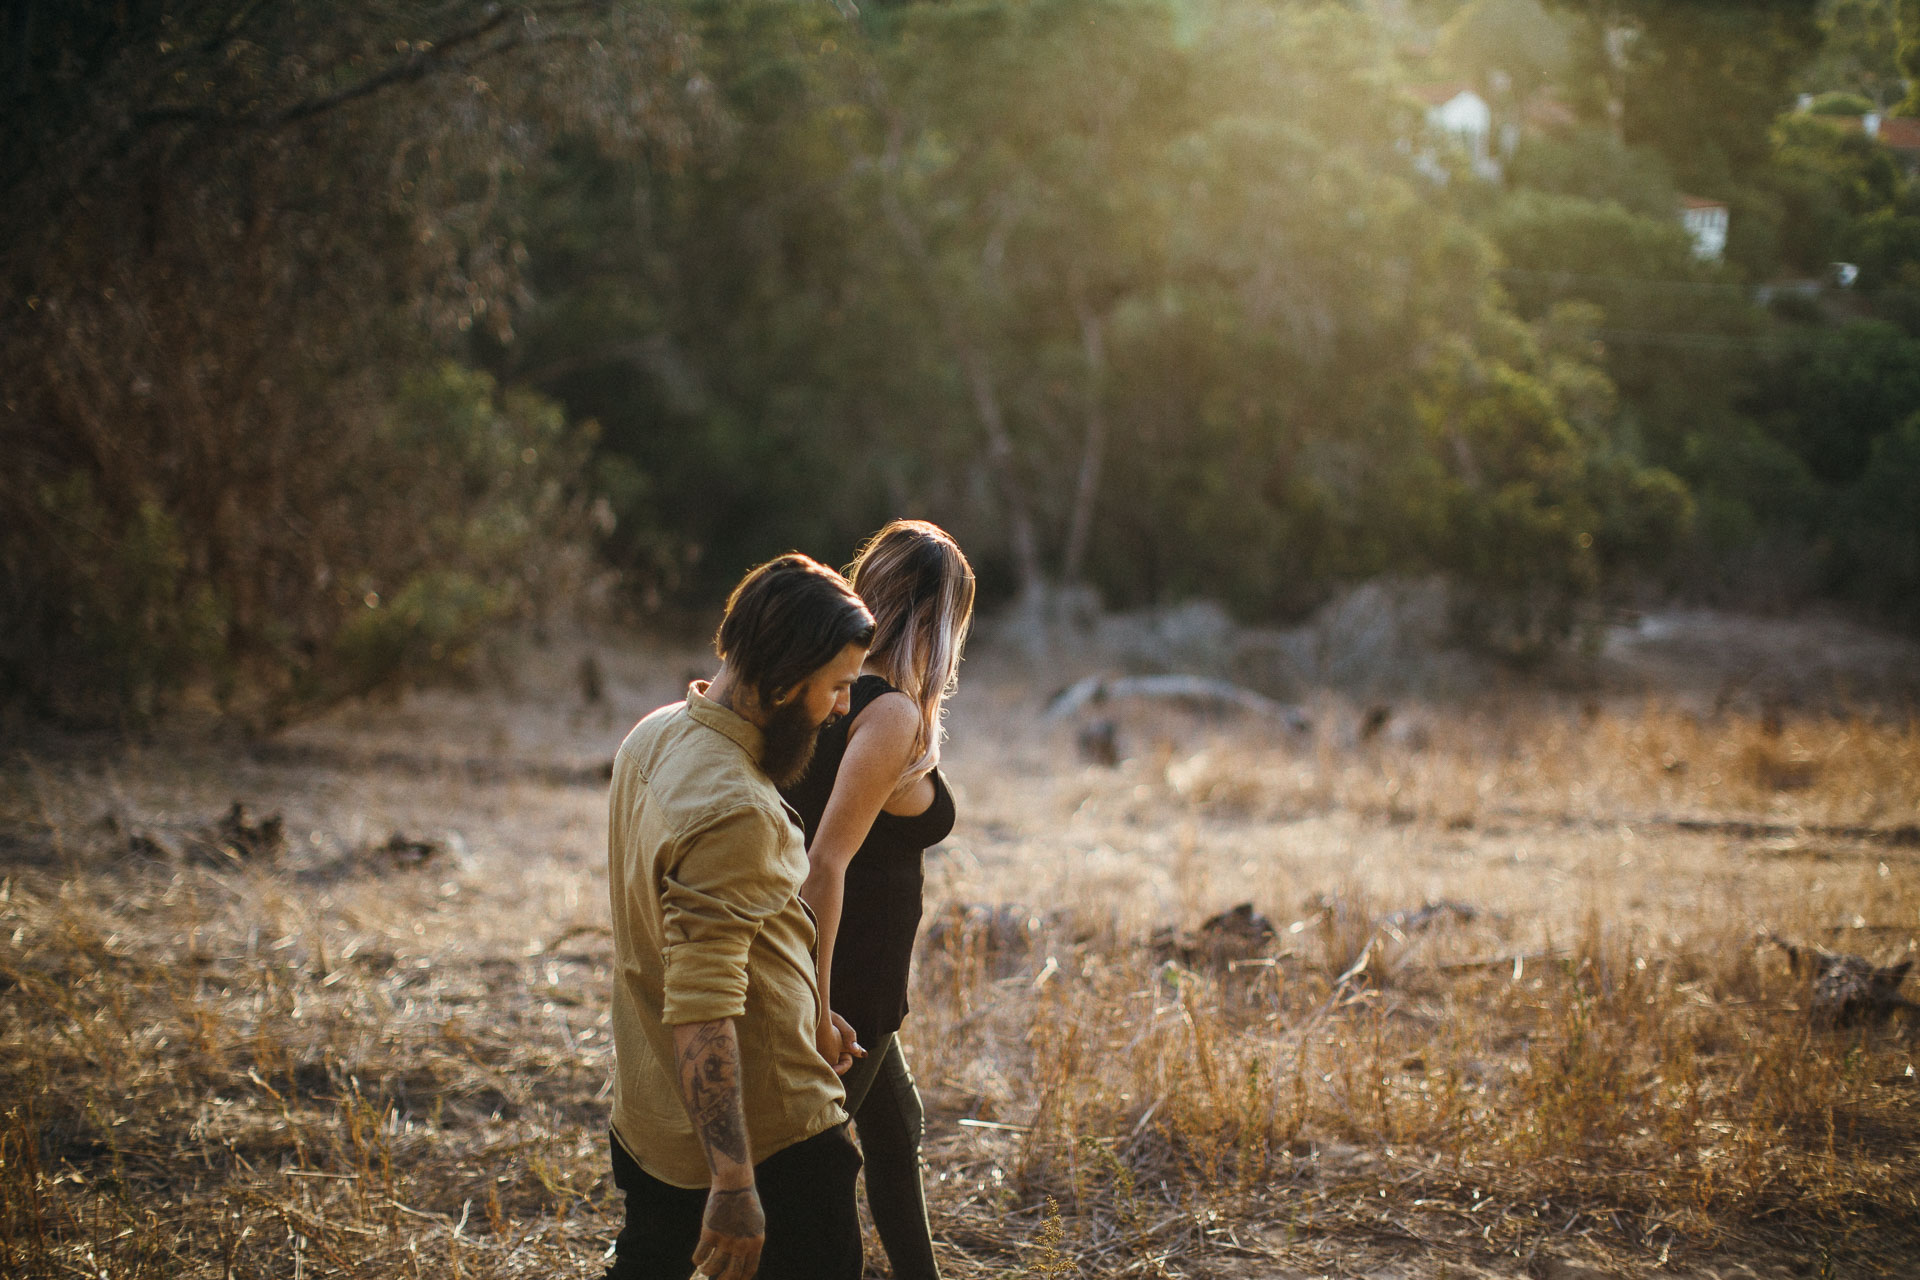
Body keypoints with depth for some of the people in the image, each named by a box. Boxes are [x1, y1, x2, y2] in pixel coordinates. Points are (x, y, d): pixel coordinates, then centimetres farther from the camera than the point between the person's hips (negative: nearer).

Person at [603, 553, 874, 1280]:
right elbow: (701, 1013, -31)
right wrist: (734, 1185, -31)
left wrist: (807, 1019, 23)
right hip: (768, 1131, -10)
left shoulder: (654, 737, 3)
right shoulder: (731, 810, -28)